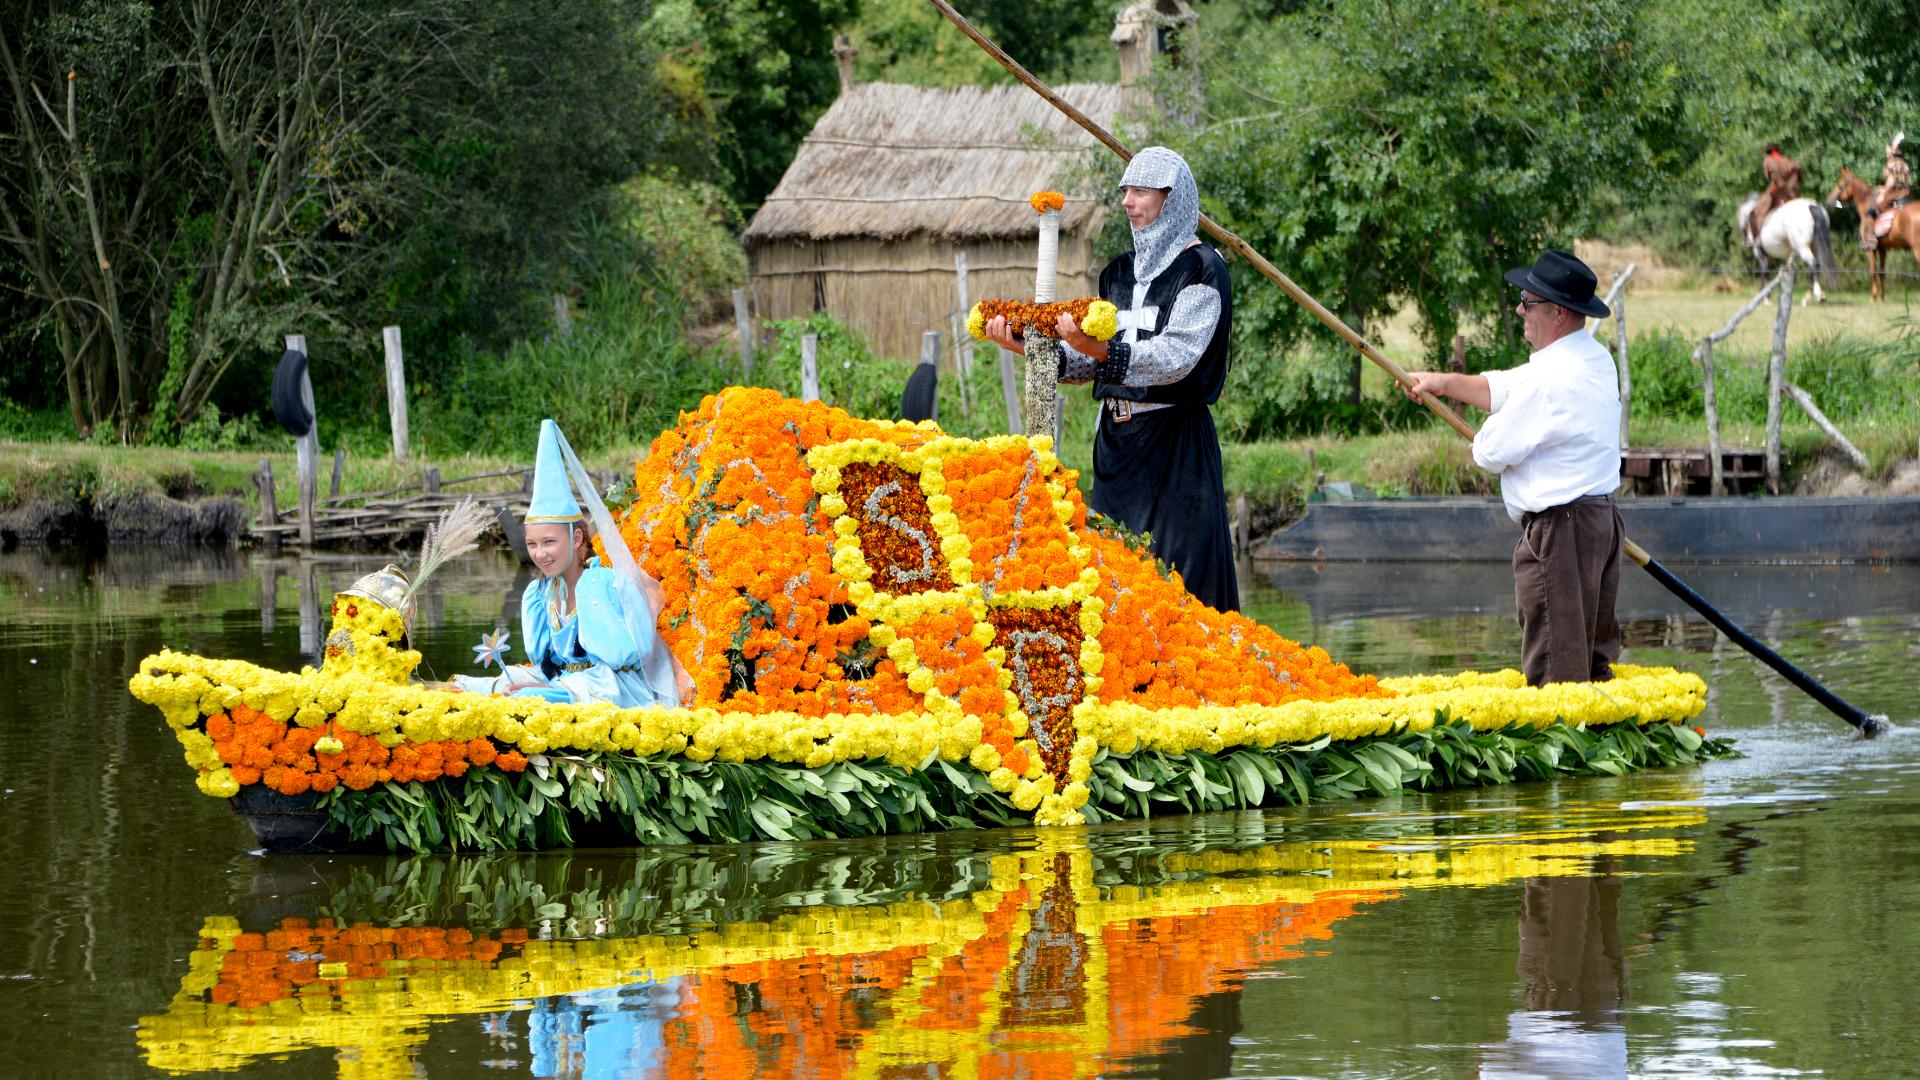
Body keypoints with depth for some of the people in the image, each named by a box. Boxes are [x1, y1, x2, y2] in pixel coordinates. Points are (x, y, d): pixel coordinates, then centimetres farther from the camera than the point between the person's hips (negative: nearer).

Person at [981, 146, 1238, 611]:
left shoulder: (1201, 268, -6)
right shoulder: (1120, 273, 16)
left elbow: (1177, 358, -20)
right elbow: (1086, 364, 13)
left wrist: (1100, 348, -33)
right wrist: (1028, 345, -3)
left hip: (1175, 447, -7)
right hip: (1116, 442, 7)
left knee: (1175, 573, -9)